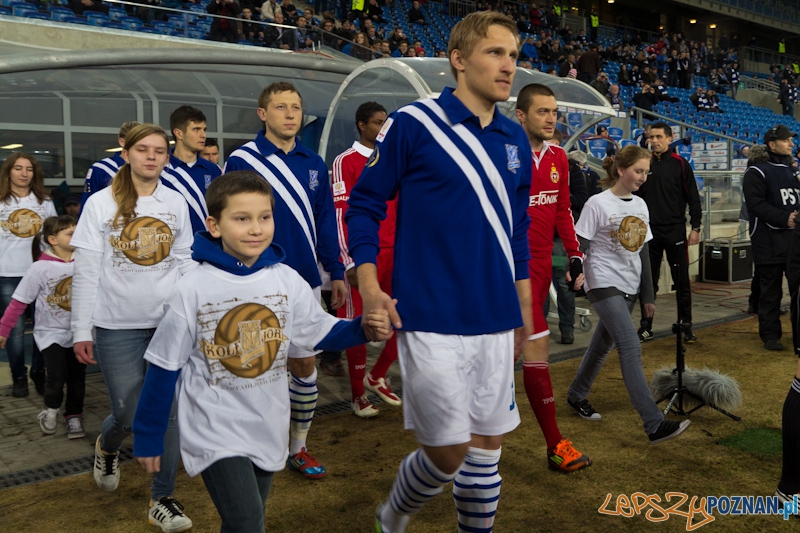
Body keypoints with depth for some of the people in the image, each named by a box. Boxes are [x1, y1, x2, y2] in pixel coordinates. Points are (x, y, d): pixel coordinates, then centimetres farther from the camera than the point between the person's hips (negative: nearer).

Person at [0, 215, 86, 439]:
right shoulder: (40, 268, -13)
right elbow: (19, 302, -8)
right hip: (51, 332, -3)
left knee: (77, 376, 8)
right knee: (57, 376, -11)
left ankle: (74, 416, 26)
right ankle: (50, 409, 19)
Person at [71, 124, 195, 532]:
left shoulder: (177, 204, 5)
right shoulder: (101, 204, -2)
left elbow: (185, 264, 9)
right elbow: (85, 272, -3)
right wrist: (81, 331, -6)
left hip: (171, 322, 2)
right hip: (119, 326, -2)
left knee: (170, 410, 1)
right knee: (130, 414, 3)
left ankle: (162, 499, 17)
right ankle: (106, 447, 40)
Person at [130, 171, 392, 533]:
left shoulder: (288, 282, -6)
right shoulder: (193, 291, -16)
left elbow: (321, 333, 5)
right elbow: (164, 366, -8)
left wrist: (364, 328, -15)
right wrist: (147, 436, -3)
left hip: (268, 429, 4)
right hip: (215, 431, -4)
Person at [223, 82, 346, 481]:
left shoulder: (314, 164, 7)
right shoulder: (242, 161, -7)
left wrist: (336, 271, 10)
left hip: (304, 281, 4)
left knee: (305, 365, 9)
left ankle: (298, 448, 24)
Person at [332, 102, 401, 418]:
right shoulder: (346, 162, -4)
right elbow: (341, 214, -9)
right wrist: (350, 261, -15)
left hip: (395, 254, 6)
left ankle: (377, 377, 24)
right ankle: (358, 395, 17)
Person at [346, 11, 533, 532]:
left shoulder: (516, 140, 9)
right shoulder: (412, 124, -7)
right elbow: (364, 204, -2)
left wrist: (524, 308, 18)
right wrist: (369, 285, -13)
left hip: (497, 322, 6)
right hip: (432, 323, -5)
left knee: (487, 444, 12)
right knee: (449, 451, -1)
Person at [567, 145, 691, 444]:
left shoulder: (640, 205, 10)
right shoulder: (598, 204, -9)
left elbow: (642, 252, 14)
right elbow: (581, 246, -10)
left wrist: (647, 296, 14)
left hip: (629, 287, 7)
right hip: (604, 285, -7)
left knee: (603, 344, 15)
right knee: (631, 348, -14)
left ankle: (576, 397, 34)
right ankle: (655, 424, -17)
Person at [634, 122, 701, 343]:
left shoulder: (680, 164, -1)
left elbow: (693, 198, 0)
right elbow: (635, 196, 12)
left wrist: (695, 227, -5)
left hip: (675, 232, -2)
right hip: (649, 233, 3)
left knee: (682, 281, 4)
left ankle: (686, 325, 15)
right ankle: (646, 327, 16)